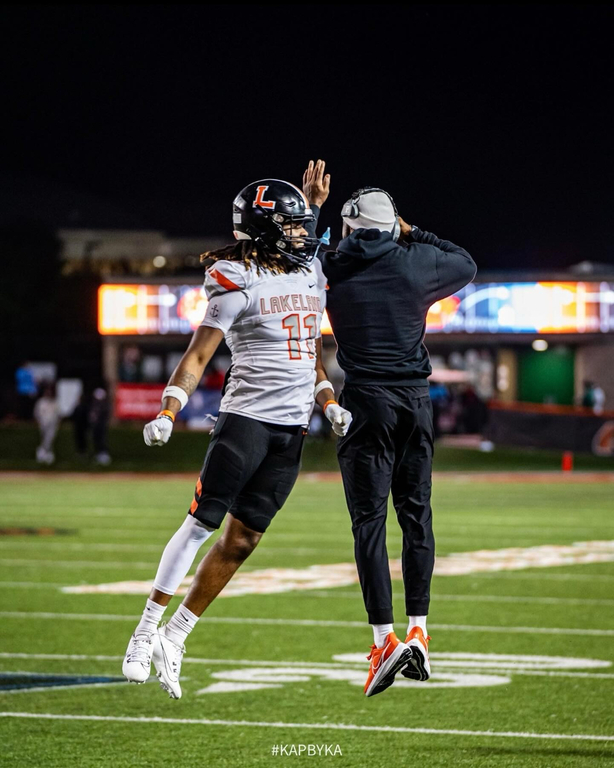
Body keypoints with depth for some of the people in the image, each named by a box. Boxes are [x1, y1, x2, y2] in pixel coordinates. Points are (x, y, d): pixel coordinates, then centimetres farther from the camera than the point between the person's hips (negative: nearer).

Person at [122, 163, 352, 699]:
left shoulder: (310, 274, 13)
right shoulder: (240, 285, -9)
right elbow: (198, 356, -10)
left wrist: (329, 403, 13)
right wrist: (168, 414, -21)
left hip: (293, 431, 6)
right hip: (246, 416, -6)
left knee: (241, 541, 2)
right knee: (204, 522, -9)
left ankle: (174, 639, 8)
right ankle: (147, 631, -1)